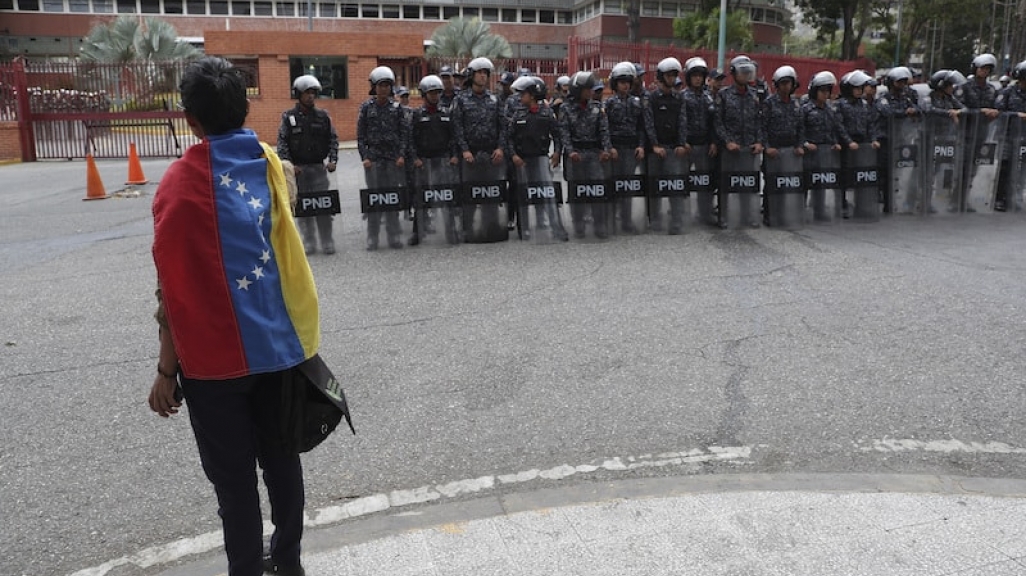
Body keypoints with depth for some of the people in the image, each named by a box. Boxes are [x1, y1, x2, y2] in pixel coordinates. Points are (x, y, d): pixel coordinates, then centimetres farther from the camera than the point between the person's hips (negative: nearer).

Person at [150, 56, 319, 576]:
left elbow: (174, 289, -14)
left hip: (214, 356, -5)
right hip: (277, 345, 5)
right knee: (280, 458, 18)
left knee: (233, 475, 8)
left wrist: (167, 369, -5)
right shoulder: (272, 165, 1)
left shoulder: (180, 183, -14)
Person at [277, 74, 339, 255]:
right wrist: (289, 164, -12)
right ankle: (309, 242, 12)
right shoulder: (288, 117, 3)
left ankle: (327, 242, 5)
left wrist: (333, 160, -6)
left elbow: (333, 139, 7)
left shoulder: (323, 116, 6)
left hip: (319, 167, 0)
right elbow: (282, 142, -1)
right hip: (298, 169, 0)